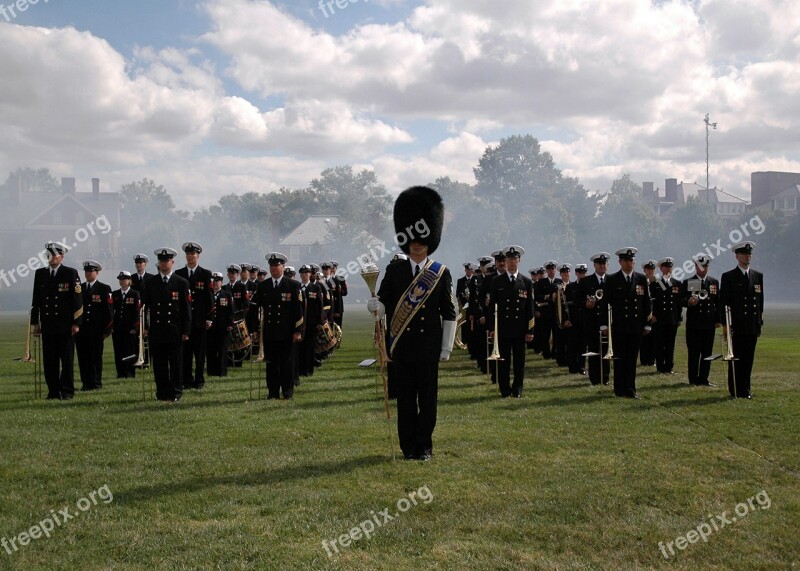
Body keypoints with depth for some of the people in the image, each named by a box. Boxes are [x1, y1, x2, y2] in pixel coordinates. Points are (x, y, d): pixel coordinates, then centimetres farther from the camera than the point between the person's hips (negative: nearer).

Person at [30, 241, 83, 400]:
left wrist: (76, 323, -9)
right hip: (47, 325, 3)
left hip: (66, 326, -3)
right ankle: (53, 391, 11)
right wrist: (35, 322, 8)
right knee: (49, 360, 4)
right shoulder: (40, 274, 10)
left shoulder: (71, 273, 0)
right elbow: (36, 299, 13)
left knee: (67, 359, 1)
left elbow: (78, 299, -3)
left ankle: (67, 391, 7)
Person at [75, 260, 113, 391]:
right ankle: (86, 383, 8)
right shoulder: (79, 288, 14)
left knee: (96, 357, 0)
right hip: (81, 329, 4)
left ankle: (96, 383, 6)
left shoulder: (104, 289, 2)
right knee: (83, 357, 3)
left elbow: (109, 310, -1)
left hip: (96, 330, -4)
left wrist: (107, 329, -7)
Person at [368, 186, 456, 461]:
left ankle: (424, 446, 13)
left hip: (429, 347, -1)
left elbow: (449, 314, 2)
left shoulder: (441, 273, 2)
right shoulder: (394, 271, 5)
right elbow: (383, 303, 5)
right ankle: (408, 446, 13)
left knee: (427, 396, 4)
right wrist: (374, 306, -20)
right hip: (402, 346, 1)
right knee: (405, 397, 5)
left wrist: (446, 348, -1)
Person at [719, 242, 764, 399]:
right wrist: (725, 324, -9)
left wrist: (760, 322, 9)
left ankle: (745, 390, 12)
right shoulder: (728, 277, 0)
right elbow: (723, 302, -3)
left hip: (752, 326, 3)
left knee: (748, 359, 5)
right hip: (736, 326, -3)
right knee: (734, 359, 0)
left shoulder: (758, 276, 12)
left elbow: (761, 300, 14)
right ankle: (735, 391, 5)